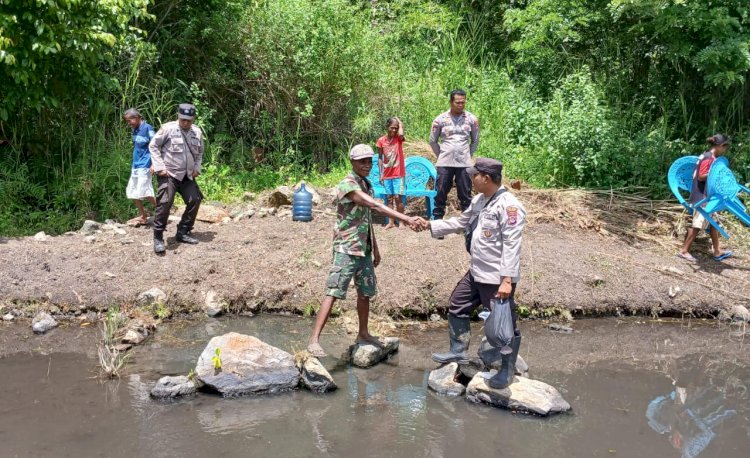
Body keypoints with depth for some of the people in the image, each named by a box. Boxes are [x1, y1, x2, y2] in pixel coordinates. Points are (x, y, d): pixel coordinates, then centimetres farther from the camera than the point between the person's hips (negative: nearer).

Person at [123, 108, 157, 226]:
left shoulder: (147, 128, -12)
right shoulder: (135, 130, 12)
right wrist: (134, 164, 21)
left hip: (144, 166, -9)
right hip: (135, 166, 9)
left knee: (144, 192, -15)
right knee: (131, 191, 10)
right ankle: (142, 215, 21)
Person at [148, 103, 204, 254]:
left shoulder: (197, 133, 4)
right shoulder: (168, 128, -11)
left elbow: (199, 152, 20)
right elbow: (153, 146, -7)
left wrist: (196, 168, 6)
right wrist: (159, 167, -13)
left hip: (187, 176, 6)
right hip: (168, 174, -6)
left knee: (194, 201, 5)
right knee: (164, 202, -17)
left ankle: (183, 233, 20)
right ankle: (158, 238, -8)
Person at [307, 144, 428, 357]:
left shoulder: (366, 184, 12)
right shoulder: (347, 185, -17)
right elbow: (375, 206, -29)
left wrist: (375, 248, 21)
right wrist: (407, 219, -35)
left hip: (364, 249, 9)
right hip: (346, 248, -9)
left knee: (365, 292, 15)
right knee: (333, 292, -12)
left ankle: (363, 334, 30)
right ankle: (314, 339, -12)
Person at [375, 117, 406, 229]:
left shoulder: (398, 138, -3)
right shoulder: (381, 140, 1)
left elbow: (401, 134, -30)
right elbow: (380, 158, 5)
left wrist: (399, 122, -13)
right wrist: (381, 174, 2)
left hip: (398, 174, -3)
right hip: (387, 175, 3)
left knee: (398, 197, -6)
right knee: (389, 198, 7)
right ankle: (391, 222, 13)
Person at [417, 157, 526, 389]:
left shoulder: (509, 205, -21)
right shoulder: (479, 200, 8)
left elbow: (511, 246, -24)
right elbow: (460, 223, 20)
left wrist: (507, 280, -27)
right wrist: (429, 225, 15)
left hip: (498, 278, -9)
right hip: (477, 273, 9)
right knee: (457, 307, 19)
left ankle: (507, 371, 18)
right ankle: (459, 351, 36)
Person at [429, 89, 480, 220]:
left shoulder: (472, 119, 2)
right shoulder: (440, 119, -1)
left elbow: (475, 141, 14)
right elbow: (433, 141, 9)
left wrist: (468, 156, 10)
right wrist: (441, 156, 7)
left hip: (464, 164, 1)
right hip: (444, 164, 0)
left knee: (466, 195, 4)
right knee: (440, 194, 2)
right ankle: (436, 220, 10)